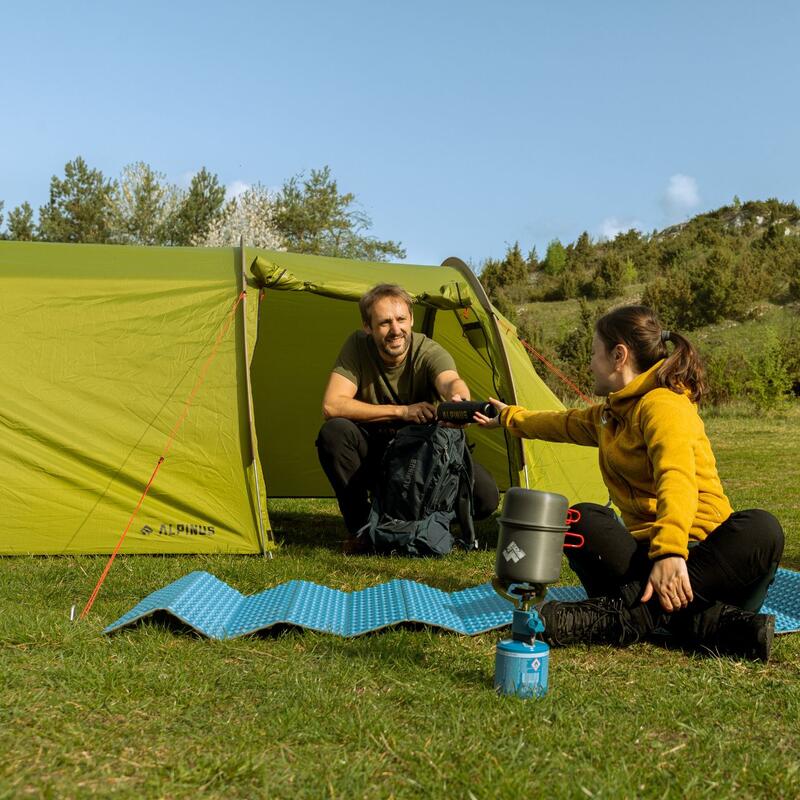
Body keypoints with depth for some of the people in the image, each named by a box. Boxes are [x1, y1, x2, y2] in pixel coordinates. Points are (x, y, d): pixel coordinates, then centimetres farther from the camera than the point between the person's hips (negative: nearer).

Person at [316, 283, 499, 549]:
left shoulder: (430, 353, -20)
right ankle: (361, 528, -15)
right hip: (374, 455, 1)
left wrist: (459, 399, -70)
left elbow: (451, 381, -44)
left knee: (485, 496, -25)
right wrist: (401, 411, -30)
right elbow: (331, 406, -24)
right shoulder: (358, 346, -15)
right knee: (334, 432, -31)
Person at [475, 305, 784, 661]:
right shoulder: (611, 414, 19)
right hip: (646, 551, 6)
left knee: (760, 528, -38)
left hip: (700, 554, -6)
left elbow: (677, 480, -28)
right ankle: (710, 623, -35)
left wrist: (670, 553, -44)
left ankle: (625, 612, -45)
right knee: (582, 519, -24)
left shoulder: (663, 404, -9)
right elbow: (563, 423, 42)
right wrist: (509, 417, 57)